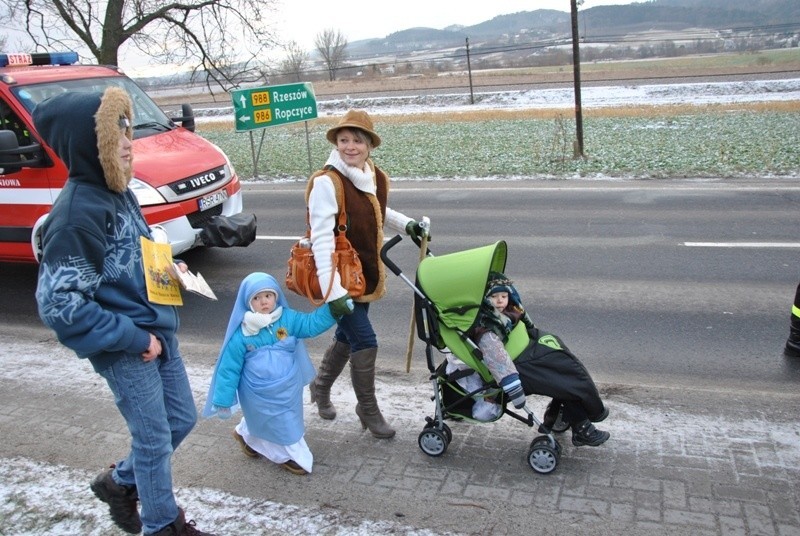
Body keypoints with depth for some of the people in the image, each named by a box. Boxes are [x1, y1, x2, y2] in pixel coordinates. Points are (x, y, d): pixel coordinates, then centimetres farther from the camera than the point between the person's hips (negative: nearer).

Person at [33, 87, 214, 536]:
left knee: (182, 419, 19)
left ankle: (120, 482, 43)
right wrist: (134, 339, -20)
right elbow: (60, 304, -24)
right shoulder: (76, 213, -22)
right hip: (124, 349, -8)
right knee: (154, 439, 7)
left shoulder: (119, 193, 4)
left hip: (157, 331, 8)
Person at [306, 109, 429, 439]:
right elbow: (322, 240, -26)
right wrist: (333, 291, -32)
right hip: (340, 276, -8)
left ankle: (321, 387, 46)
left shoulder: (377, 178, 2)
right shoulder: (326, 182, -21)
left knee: (347, 336, 20)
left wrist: (405, 224, 7)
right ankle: (368, 410, 17)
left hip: (366, 273, 8)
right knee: (365, 342, -5)